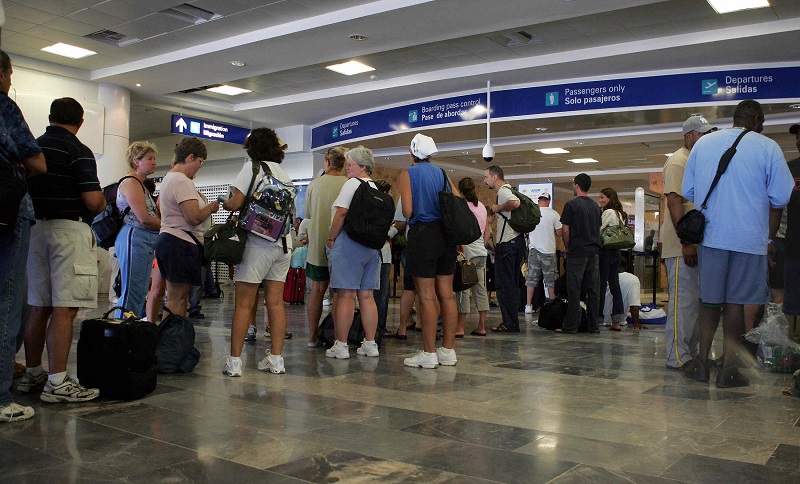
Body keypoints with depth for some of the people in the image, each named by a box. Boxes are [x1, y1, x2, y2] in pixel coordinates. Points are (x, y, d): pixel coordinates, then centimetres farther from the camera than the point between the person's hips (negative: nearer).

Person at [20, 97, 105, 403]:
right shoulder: (78, 151, -8)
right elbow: (92, 200, -14)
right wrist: (102, 205, 7)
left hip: (35, 227, 7)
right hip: (69, 229, -7)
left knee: (39, 307, 13)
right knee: (65, 309, -7)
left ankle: (32, 374, 22)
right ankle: (57, 383, -8)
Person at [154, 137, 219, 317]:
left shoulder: (168, 178, 19)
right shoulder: (182, 182, -15)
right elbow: (194, 217, -22)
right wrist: (211, 207, -3)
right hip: (181, 244, -11)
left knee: (179, 298, 11)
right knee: (176, 300, -10)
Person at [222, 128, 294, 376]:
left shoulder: (252, 167, -3)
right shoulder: (284, 173, 14)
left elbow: (235, 203, -10)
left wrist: (224, 203, 10)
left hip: (257, 243, -6)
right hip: (283, 243, 6)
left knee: (244, 304, -2)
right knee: (276, 302, 8)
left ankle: (234, 362, 1)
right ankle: (276, 360, 10)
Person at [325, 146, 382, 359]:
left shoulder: (352, 183, -6)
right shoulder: (375, 187, 16)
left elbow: (341, 214, -12)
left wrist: (331, 238, -4)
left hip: (350, 241, -7)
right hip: (372, 245, 8)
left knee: (345, 295, -7)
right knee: (366, 295, 9)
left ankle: (340, 345, -6)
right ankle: (370, 344, 10)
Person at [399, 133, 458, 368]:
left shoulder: (408, 173, -2)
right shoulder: (442, 173, 13)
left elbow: (407, 212, -10)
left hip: (423, 233, -5)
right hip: (446, 235, 6)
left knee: (427, 296, -4)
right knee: (447, 294, 7)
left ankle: (429, 353, -1)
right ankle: (448, 351, 12)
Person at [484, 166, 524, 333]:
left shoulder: (503, 191, -11)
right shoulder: (507, 190, 19)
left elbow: (515, 203, -33)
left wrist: (498, 208, -16)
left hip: (507, 244, -10)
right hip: (517, 241, 10)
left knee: (504, 284, -5)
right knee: (512, 284, 13)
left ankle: (510, 324, -2)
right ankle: (512, 322, 19)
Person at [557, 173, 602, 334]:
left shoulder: (572, 204, -8)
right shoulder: (596, 206, 12)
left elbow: (565, 230, -9)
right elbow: (598, 229, 17)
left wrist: (567, 248, 4)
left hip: (577, 252, -6)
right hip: (593, 251, 6)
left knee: (574, 290, -3)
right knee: (593, 289, 8)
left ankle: (571, 326, -2)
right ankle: (593, 325, 10)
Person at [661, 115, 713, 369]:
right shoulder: (678, 162, -9)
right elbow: (674, 202, -18)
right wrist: (686, 242, -23)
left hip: (696, 245, 9)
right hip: (682, 246, -9)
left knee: (695, 300, 12)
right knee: (683, 300, -7)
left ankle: (690, 353, 21)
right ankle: (677, 357, -2)